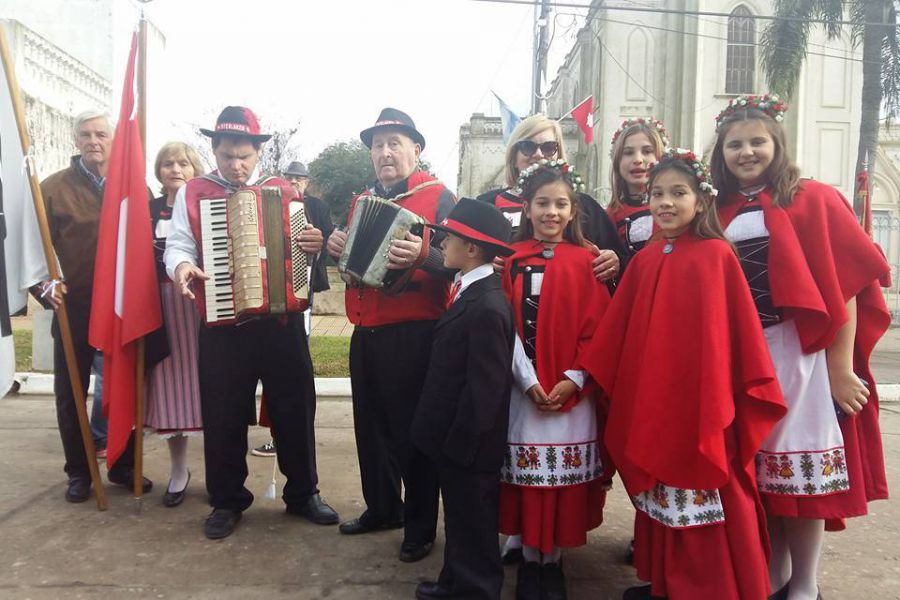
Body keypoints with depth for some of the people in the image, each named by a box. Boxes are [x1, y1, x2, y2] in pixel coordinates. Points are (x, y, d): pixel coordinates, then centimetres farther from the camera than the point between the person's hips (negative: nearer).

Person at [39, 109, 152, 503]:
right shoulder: (53, 188, 0)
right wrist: (46, 284, -18)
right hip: (74, 308, -1)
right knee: (70, 393, 8)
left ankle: (123, 466, 26)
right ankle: (78, 472, 24)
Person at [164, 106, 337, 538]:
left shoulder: (284, 191, 9)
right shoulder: (192, 194, 7)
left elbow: (302, 245, 10)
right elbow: (177, 244, 2)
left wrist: (315, 244, -13)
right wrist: (182, 266, -21)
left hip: (282, 321, 1)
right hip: (221, 326, 0)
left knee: (295, 409, 9)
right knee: (223, 416, 7)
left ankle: (302, 494, 26)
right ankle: (227, 502, 26)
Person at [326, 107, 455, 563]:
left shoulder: (438, 198, -5)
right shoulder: (362, 201, 16)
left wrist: (422, 256, -33)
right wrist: (337, 249, 4)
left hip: (413, 335, -7)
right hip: (365, 333, 7)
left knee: (413, 429, 2)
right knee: (371, 424, 16)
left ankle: (421, 526, 18)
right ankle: (382, 508, 35)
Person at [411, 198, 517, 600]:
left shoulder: (487, 307, -24)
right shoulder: (468, 292, 6)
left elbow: (484, 387, -24)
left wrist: (461, 443, -18)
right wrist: (449, 440, 15)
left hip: (468, 446, -10)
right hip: (454, 441, 10)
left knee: (473, 523, 9)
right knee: (459, 516, 24)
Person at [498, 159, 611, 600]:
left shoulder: (585, 261, 3)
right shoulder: (511, 260, 3)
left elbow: (595, 327, -1)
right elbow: (505, 325, -2)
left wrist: (573, 379, -11)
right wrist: (528, 380, -11)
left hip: (572, 389, 0)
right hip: (523, 387, 0)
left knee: (566, 476, 6)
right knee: (527, 473, 5)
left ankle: (553, 560, 23)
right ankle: (530, 560, 22)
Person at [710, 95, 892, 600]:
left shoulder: (813, 200, -2)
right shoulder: (718, 212, 10)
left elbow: (844, 287, -7)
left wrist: (841, 367, -11)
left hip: (799, 354, -4)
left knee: (801, 469, 2)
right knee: (756, 469, 10)